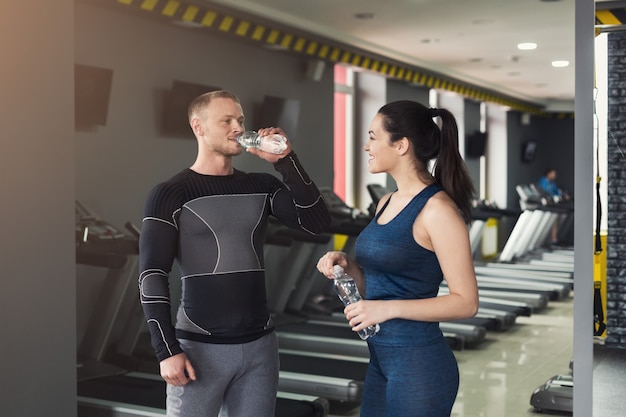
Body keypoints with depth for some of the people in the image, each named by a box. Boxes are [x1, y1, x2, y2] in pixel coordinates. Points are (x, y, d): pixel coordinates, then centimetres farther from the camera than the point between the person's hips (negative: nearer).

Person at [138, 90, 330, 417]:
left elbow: (316, 222, -3)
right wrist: (167, 351, -15)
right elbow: (152, 276, -8)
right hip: (200, 346, -4)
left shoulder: (261, 187, 9)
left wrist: (286, 161, -10)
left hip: (259, 343, 4)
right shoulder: (170, 194, -4)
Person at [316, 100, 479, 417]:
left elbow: (466, 302, -16)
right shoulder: (386, 203, 9)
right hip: (381, 358, 8)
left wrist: (389, 309, -22)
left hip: (419, 365, -8)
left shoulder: (437, 209, -16)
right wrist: (348, 264, -1)